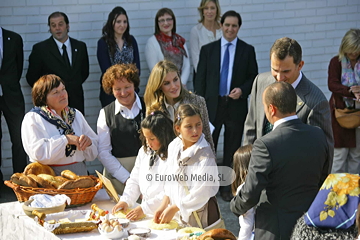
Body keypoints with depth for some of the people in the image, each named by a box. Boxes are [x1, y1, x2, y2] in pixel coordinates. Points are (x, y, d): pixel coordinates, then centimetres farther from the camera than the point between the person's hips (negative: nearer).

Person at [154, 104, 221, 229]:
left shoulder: (205, 153, -18)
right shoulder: (173, 146, 2)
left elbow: (202, 191, -19)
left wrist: (173, 209, -13)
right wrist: (163, 206, 0)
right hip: (179, 214, 6)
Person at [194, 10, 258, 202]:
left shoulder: (247, 50, 3)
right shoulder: (208, 50, 4)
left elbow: (253, 77, 6)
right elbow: (200, 79, 4)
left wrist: (242, 90, -13)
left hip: (236, 105, 0)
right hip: (212, 105, 0)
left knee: (232, 150, 8)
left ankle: (227, 188, 17)